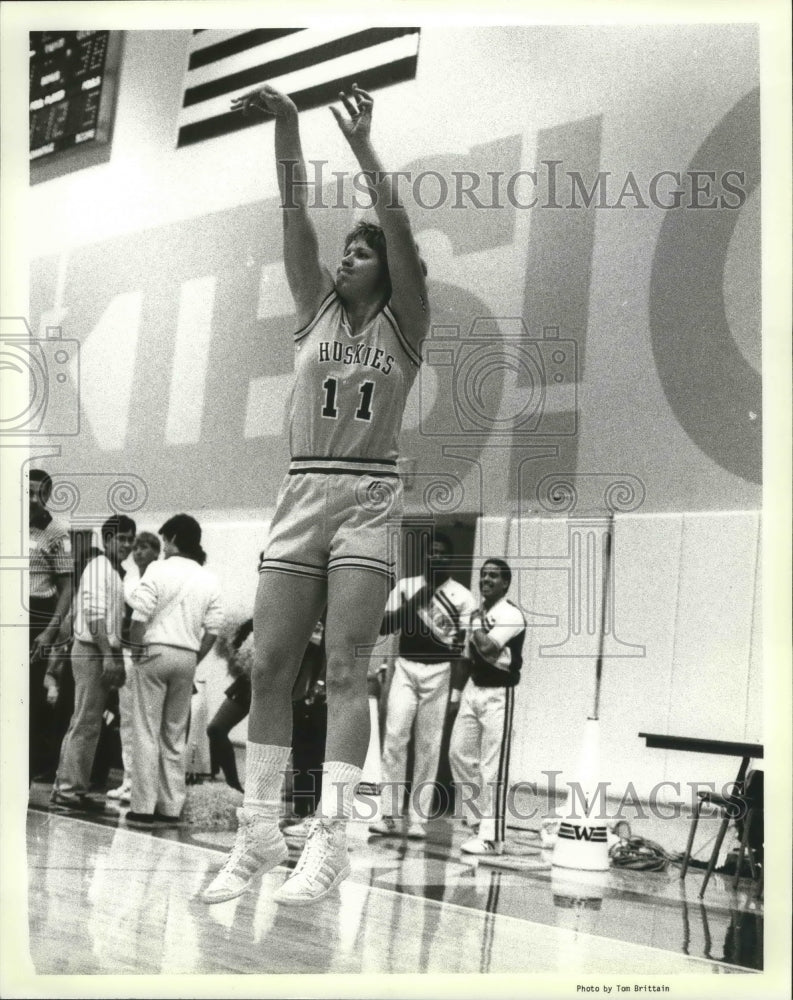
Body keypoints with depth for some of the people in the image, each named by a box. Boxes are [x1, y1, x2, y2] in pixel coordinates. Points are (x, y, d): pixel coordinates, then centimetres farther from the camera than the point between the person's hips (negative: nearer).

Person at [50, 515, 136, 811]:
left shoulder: (115, 572, 16)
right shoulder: (99, 567, -11)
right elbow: (94, 614, -19)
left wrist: (115, 655, 15)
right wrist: (108, 654, -24)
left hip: (104, 653, 10)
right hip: (93, 652, -10)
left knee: (85, 723, 13)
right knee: (86, 723, -7)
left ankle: (66, 787, 19)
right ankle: (70, 789, -2)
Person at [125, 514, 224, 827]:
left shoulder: (159, 569, -5)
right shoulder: (209, 580, 8)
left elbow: (140, 616, -12)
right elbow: (213, 628, 4)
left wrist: (136, 652, 0)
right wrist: (195, 660, 12)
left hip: (155, 651, -4)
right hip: (187, 656, 4)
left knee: (146, 732, -1)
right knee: (175, 735, 11)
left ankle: (143, 807, -4)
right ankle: (171, 807, 11)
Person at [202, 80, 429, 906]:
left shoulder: (403, 322, 6)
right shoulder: (316, 309, 14)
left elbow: (399, 230, -8)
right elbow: (296, 216, 4)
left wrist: (363, 147, -15)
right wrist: (285, 125, -5)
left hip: (368, 498, -4)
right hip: (302, 492, 4)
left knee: (344, 671, -9)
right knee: (269, 666, -2)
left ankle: (329, 840, -10)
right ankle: (258, 833, 3)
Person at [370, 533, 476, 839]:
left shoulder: (461, 596, 2)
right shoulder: (406, 586, 8)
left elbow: (467, 645, 0)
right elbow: (383, 627, 3)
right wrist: (413, 604, -10)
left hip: (439, 672, -1)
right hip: (405, 668, 1)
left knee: (428, 745, -1)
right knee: (394, 737, -8)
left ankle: (418, 818, 3)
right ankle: (389, 814, -4)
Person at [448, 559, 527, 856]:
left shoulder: (510, 615, -13)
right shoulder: (477, 613, 13)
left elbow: (487, 649, -25)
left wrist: (476, 625, -9)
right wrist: (456, 692, 16)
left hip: (498, 693, -8)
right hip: (473, 689, 8)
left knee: (493, 766, -7)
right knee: (459, 753, 8)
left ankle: (492, 837, -3)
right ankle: (479, 817, 21)